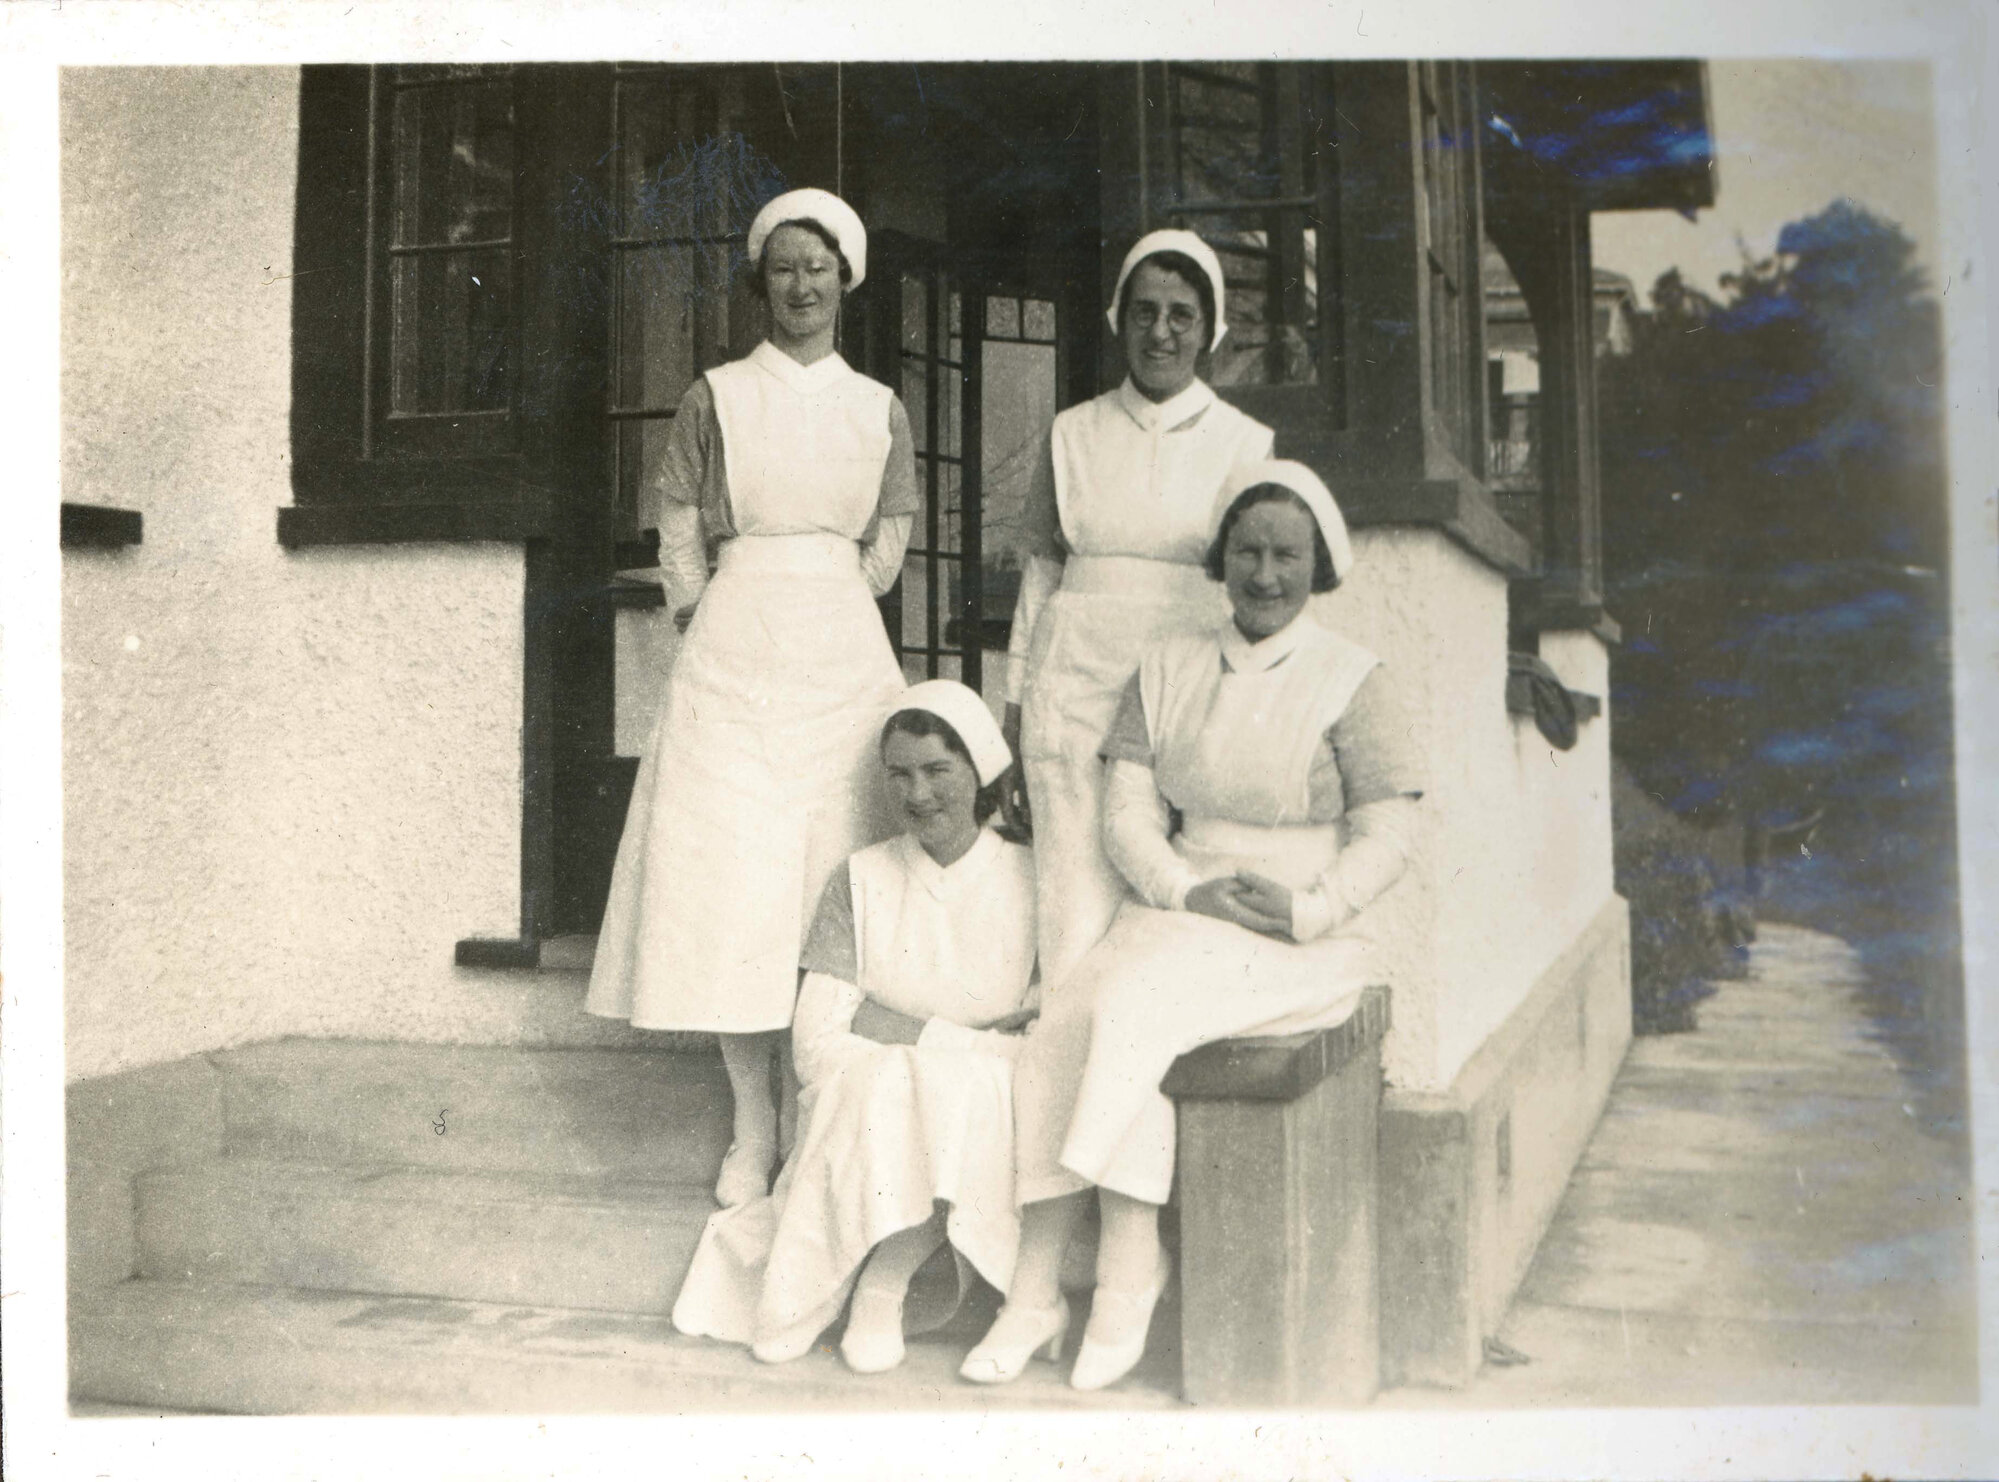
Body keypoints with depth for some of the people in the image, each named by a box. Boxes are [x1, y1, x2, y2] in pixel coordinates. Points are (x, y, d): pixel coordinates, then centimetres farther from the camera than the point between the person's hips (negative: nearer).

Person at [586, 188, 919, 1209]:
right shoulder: (714, 396, 5)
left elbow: (887, 553, 12)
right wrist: (715, 619, 1)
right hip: (736, 652, -1)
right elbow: (679, 540, 5)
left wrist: (819, 611, 5)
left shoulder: (879, 409, 12)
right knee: (731, 877, -5)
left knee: (842, 877, -1)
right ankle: (754, 1129, 5)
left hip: (844, 653, 2)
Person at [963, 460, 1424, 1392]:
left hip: (1306, 941, -4)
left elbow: (1387, 834, -2)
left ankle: (1130, 1270, -16)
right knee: (1061, 1031, -22)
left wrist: (1311, 912, -17)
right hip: (1179, 915, 4)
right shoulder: (1170, 668, 12)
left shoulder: (1348, 680, 0)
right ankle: (1033, 1294, -15)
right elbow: (1127, 813, 6)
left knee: (1133, 1001, -29)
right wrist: (1190, 891, -11)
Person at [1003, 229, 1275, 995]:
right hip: (1074, 693, 1)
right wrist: (1012, 731, 10)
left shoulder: (1246, 444, 8)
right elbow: (1038, 577, 13)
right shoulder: (1072, 434, 11)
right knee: (1078, 917, -4)